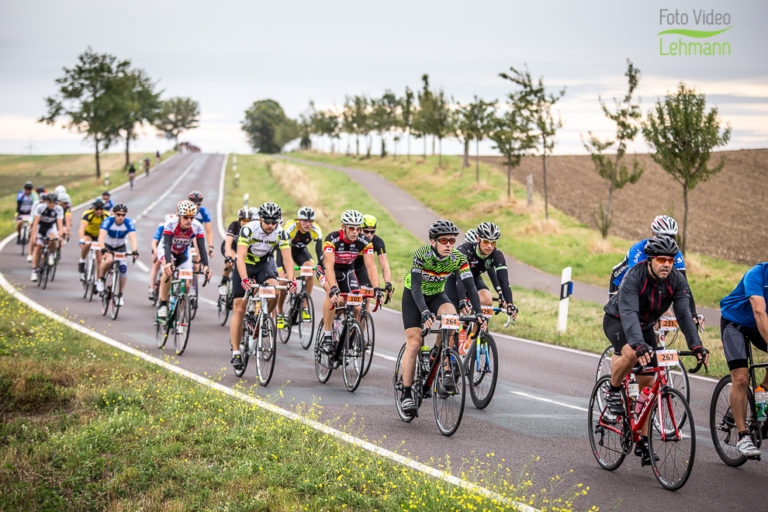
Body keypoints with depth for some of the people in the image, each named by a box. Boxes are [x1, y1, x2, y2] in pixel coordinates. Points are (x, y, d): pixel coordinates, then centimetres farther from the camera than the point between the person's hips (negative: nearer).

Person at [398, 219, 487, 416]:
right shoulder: (421, 254, -29)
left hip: (436, 295, 2)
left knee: (450, 313, -31)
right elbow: (416, 287, -36)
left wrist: (478, 313, -39)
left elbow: (471, 287, -24)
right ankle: (406, 394, -6)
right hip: (413, 297, -2)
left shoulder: (458, 259, -20)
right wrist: (425, 312, -51)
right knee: (414, 343, -13)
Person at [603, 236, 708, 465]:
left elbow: (684, 314, -22)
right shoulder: (633, 277, -32)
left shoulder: (677, 281, -18)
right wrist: (639, 345, -58)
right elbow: (629, 313, -43)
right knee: (631, 353, -37)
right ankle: (613, 391, -9)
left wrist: (696, 346, -37)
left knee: (647, 382, -1)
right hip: (617, 321, -5)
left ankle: (642, 440, 6)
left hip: (645, 326, 5)